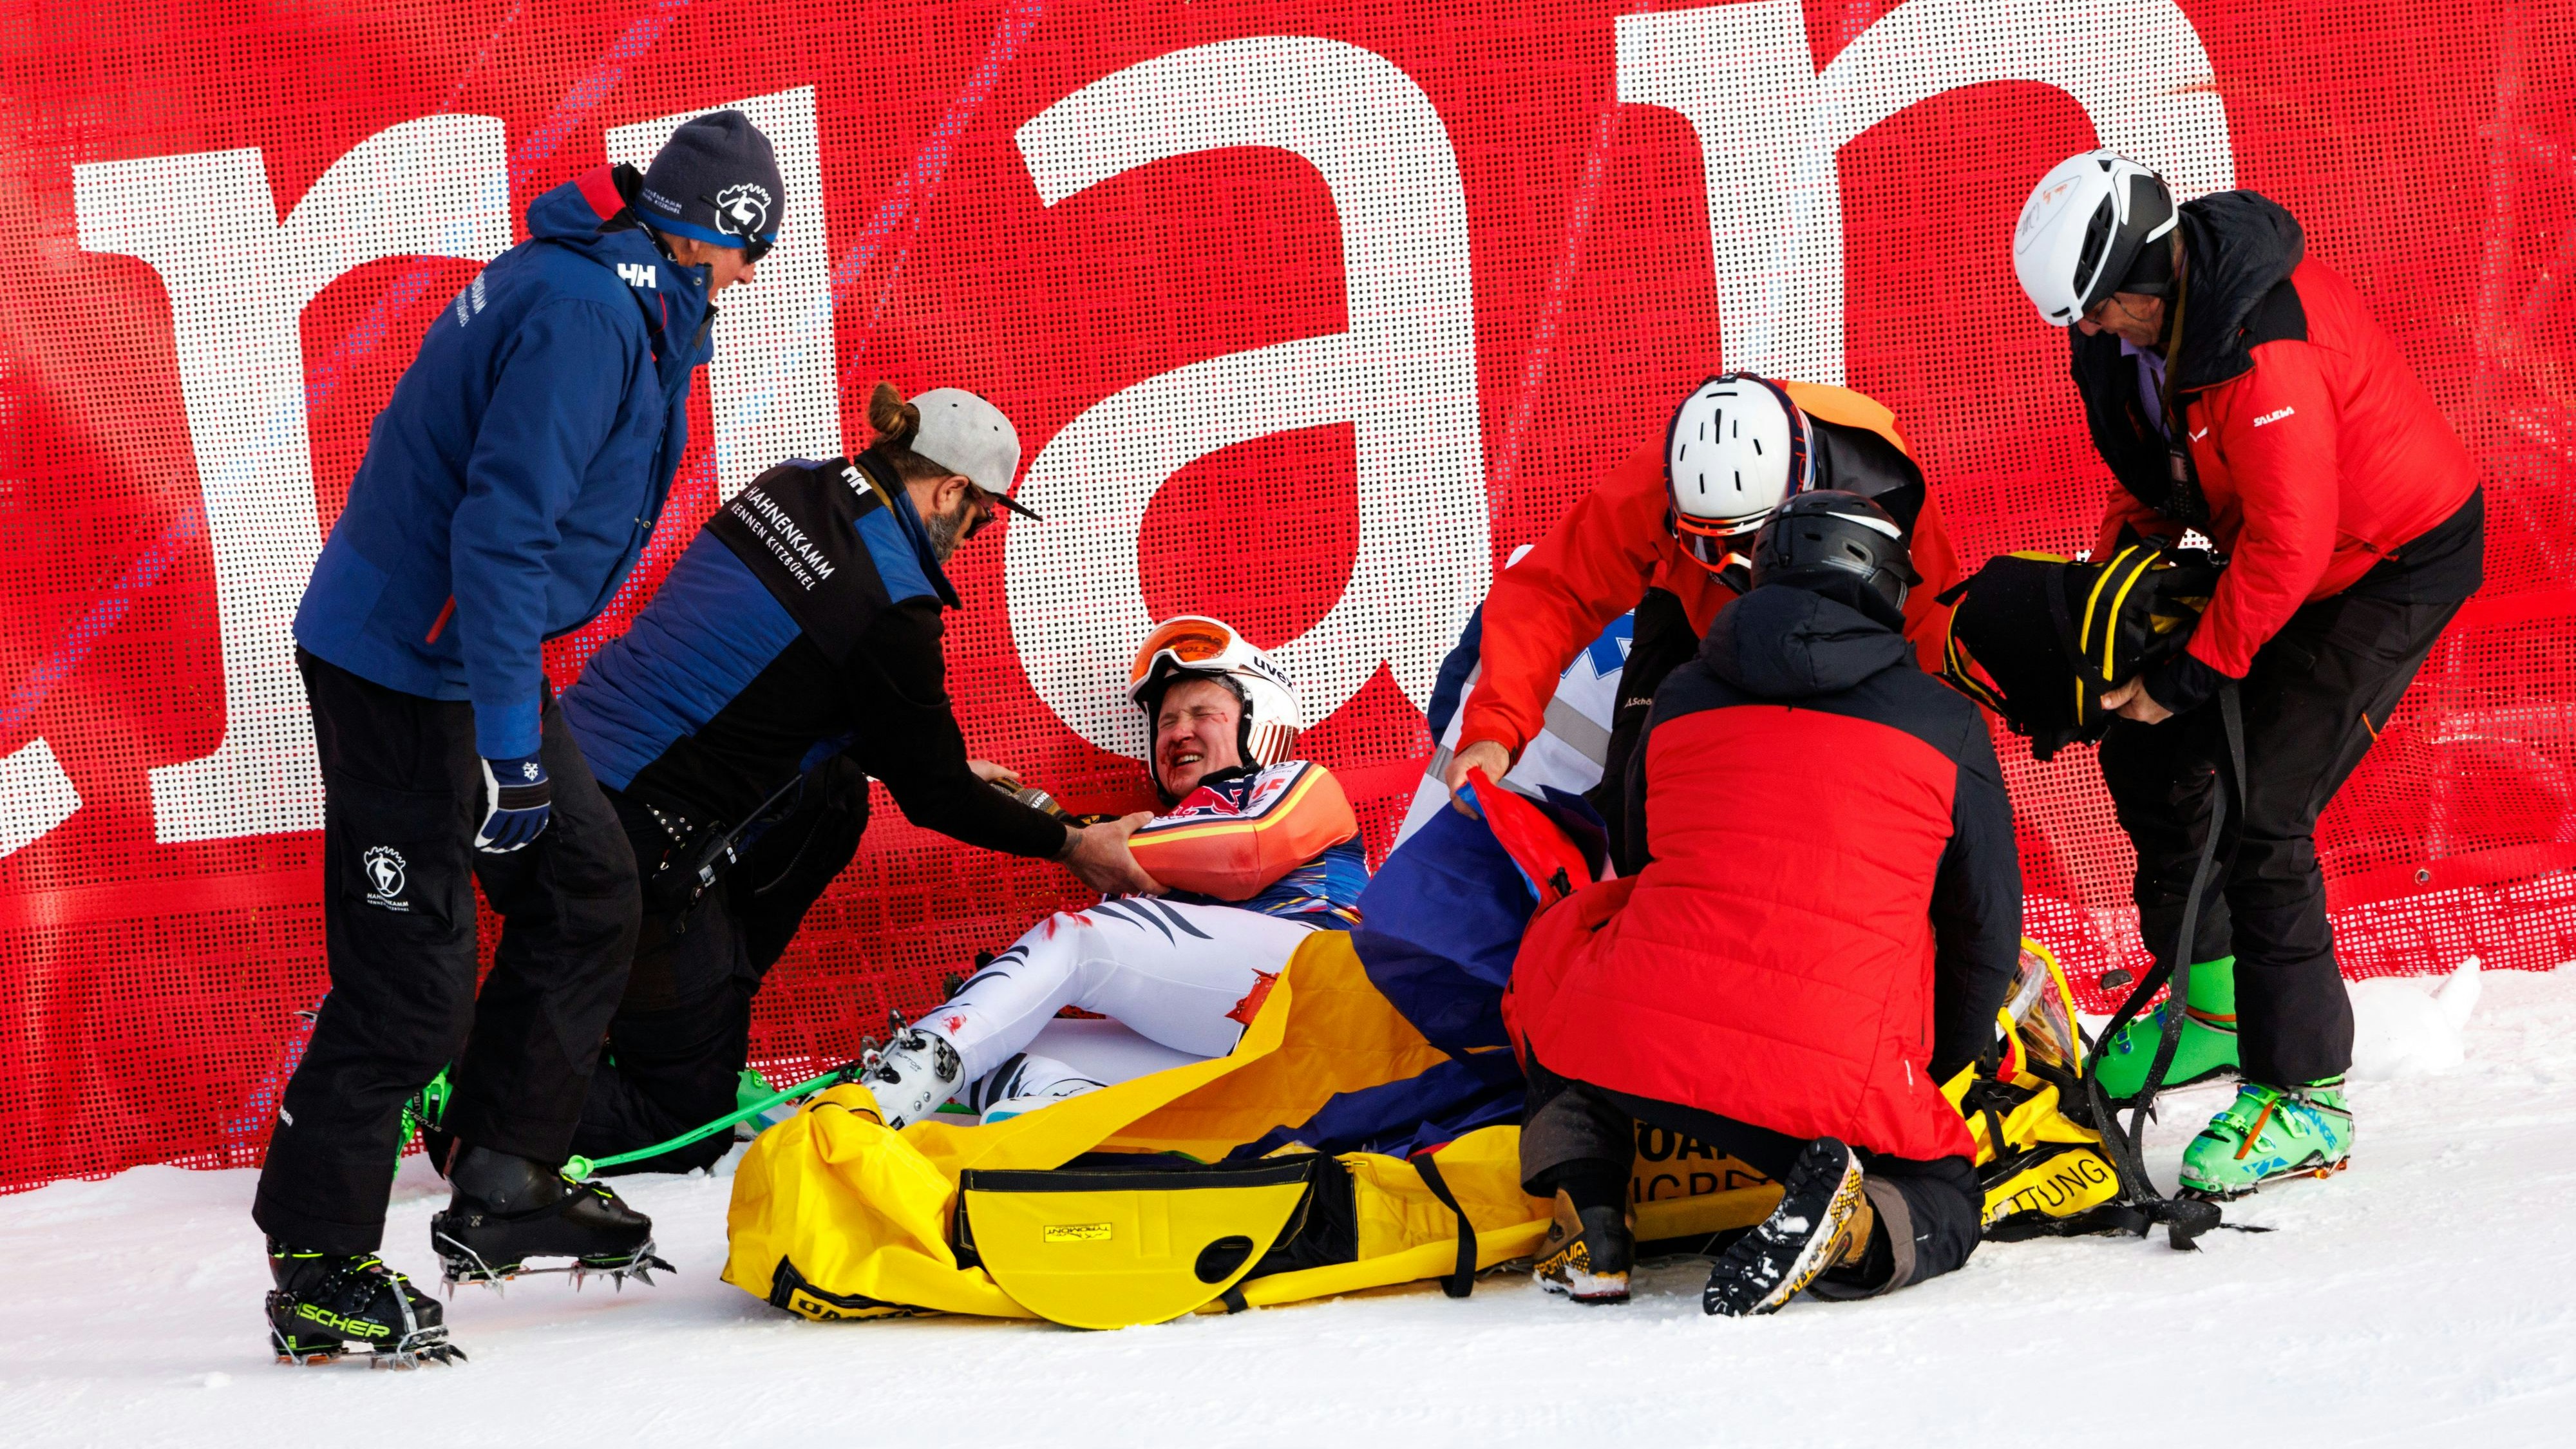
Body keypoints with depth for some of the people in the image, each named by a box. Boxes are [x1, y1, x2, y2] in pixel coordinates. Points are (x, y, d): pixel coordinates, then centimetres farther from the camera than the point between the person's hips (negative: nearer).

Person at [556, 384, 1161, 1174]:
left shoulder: (790, 489, 8)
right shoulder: (889, 602, -15)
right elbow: (932, 796, -1)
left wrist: (944, 770, 29)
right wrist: (1070, 844, 13)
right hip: (630, 840, -8)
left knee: (831, 798, 26)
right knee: (689, 1127, 5)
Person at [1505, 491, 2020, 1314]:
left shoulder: (1681, 699, 17)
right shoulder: (1946, 726, 11)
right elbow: (1986, 929, 17)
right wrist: (1942, 1075, 34)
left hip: (1637, 1040, 1)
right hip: (1837, 1080, -1)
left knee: (1559, 942, 35)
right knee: (1945, 1199, 27)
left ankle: (1587, 1228, 14)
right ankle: (1854, 1230, -12)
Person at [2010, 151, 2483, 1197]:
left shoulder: (2261, 348, -34)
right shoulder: (2145, 310, -6)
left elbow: (2289, 544, -31)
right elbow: (2154, 468, 12)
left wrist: (2190, 676, -24)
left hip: (2394, 565, -9)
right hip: (2278, 549, 10)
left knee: (2260, 814, -17)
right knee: (2145, 756, 12)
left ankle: (2304, 1093, -9)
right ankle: (2213, 1003, 29)